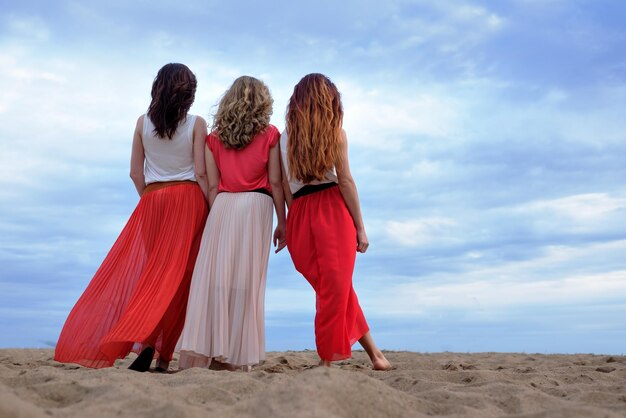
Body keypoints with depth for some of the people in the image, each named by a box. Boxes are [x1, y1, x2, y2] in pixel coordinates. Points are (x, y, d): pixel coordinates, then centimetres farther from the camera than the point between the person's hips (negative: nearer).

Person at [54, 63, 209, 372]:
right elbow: (201, 173, -6)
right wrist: (211, 210, 0)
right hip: (187, 199, -2)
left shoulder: (143, 122, 8)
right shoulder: (196, 124, -1)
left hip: (152, 200, 3)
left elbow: (135, 172, 7)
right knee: (177, 275, -1)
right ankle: (161, 352, -7)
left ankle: (143, 340, 1)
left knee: (152, 271, 9)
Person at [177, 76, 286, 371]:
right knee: (246, 280, -1)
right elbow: (275, 183, 3)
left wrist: (216, 218, 11)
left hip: (222, 207, 2)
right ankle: (234, 357, 2)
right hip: (256, 207, -2)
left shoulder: (214, 138, 12)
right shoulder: (269, 134, 6)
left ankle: (199, 353, -2)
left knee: (213, 278, 2)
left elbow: (212, 186, 7)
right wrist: (282, 222, 8)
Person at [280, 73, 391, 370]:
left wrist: (289, 225, 13)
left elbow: (285, 188, 8)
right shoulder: (335, 132, 3)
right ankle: (328, 359, 3)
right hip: (333, 210, -4)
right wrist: (360, 226, -1)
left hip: (300, 216, 4)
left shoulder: (284, 137, 12)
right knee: (336, 288, 1)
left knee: (332, 289, 11)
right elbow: (345, 180, -3)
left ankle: (373, 352, 16)